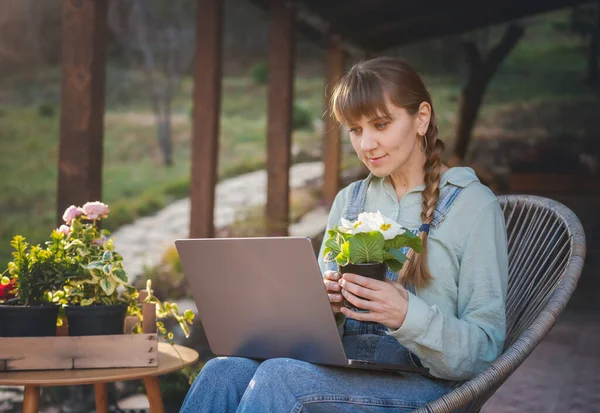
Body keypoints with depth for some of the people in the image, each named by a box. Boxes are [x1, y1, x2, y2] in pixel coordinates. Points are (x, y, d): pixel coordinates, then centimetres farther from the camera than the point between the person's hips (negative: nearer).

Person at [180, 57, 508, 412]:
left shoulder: (473, 205, 0)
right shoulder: (349, 201, 18)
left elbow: (485, 349, -4)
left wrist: (408, 315, -23)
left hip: (421, 381, -5)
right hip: (343, 367, 5)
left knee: (279, 376, -32)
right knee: (224, 370, -27)